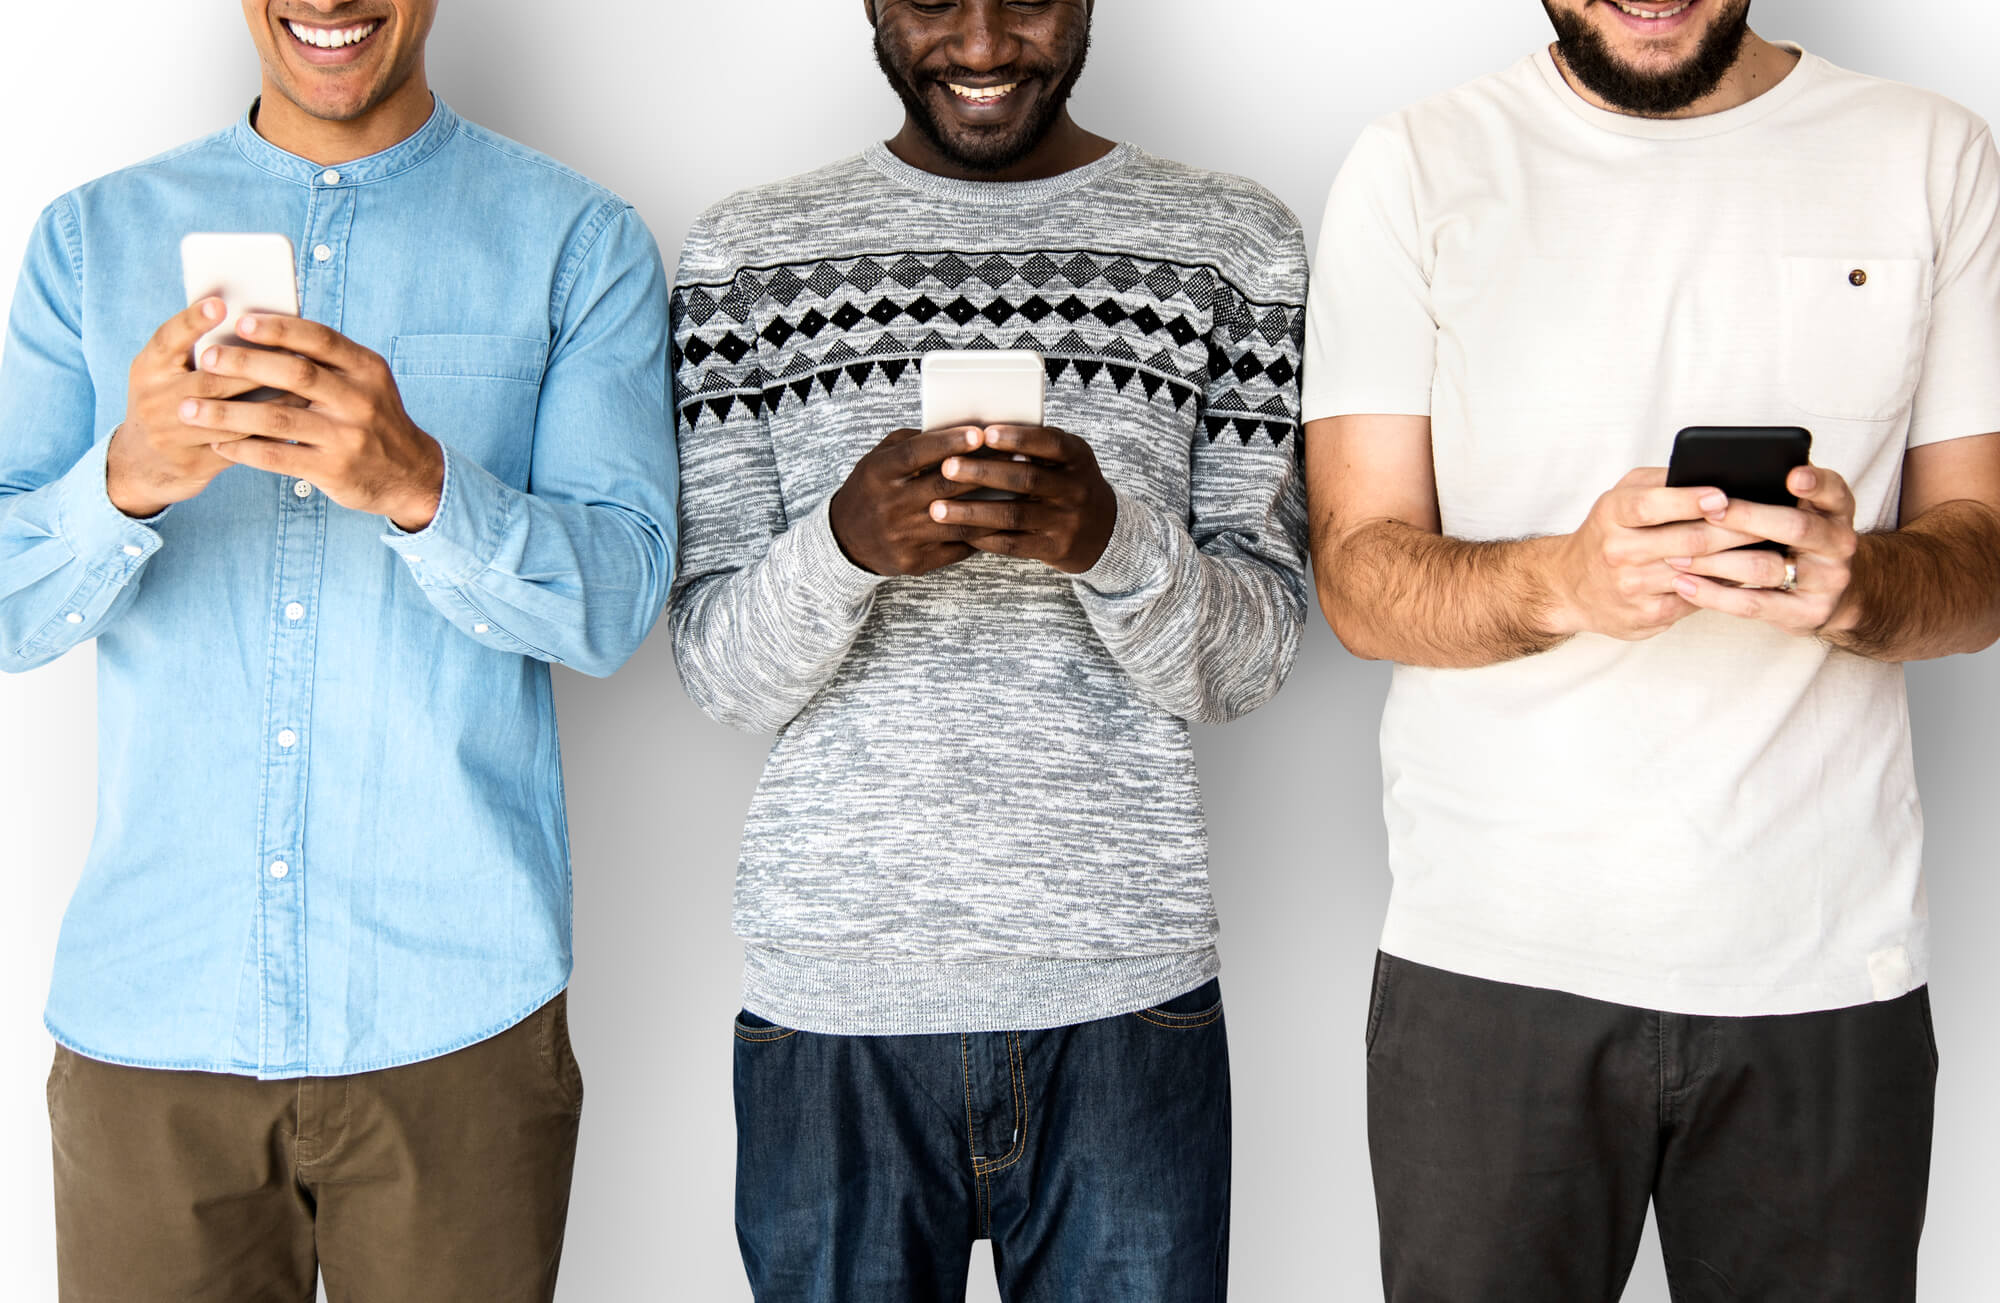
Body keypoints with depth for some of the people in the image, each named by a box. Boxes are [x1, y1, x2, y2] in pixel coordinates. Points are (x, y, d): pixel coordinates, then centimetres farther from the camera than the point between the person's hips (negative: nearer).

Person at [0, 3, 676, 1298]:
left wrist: (419, 484, -27)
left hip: (453, 1010, -1)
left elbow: (616, 598, -8)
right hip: (149, 1006, 2)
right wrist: (129, 477, -20)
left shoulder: (578, 243, 2)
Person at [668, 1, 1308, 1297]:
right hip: (831, 995, 1)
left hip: (1126, 996, 0)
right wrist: (845, 543, -20)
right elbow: (717, 668, 1)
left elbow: (1251, 660, -1)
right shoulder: (749, 254, 5)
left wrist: (1116, 537, -21)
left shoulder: (1234, 245, 3)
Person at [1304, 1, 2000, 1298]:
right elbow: (1357, 573, -4)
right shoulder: (1419, 166, 1)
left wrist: (1859, 582, -19)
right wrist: (1567, 583, -25)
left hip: (1829, 961, 1)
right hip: (1495, 951, -1)